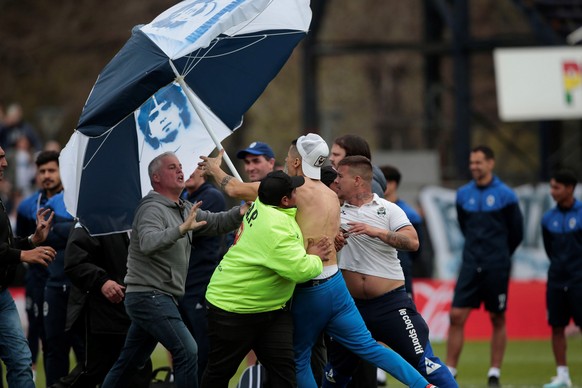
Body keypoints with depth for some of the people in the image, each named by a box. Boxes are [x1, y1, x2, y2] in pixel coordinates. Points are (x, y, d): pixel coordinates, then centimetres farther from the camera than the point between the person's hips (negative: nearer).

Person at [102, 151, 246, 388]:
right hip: (149, 296, -10)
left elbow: (216, 223, 11)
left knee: (129, 362, 13)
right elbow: (148, 243, -31)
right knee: (188, 352, -17)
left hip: (158, 299, 10)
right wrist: (182, 229, -44)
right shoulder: (153, 209, -13)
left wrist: (240, 213, -8)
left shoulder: (185, 209, 15)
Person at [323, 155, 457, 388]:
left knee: (423, 361, -10)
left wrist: (377, 231, -24)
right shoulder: (337, 212, 8)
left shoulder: (387, 209, -1)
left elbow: (412, 242, -14)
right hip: (352, 305, 4)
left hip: (391, 302, -4)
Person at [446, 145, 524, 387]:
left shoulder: (505, 195, -5)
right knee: (456, 317, -5)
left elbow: (516, 232, 4)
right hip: (471, 265, 3)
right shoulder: (463, 195, 6)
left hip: (496, 267, -3)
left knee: (497, 320, 4)